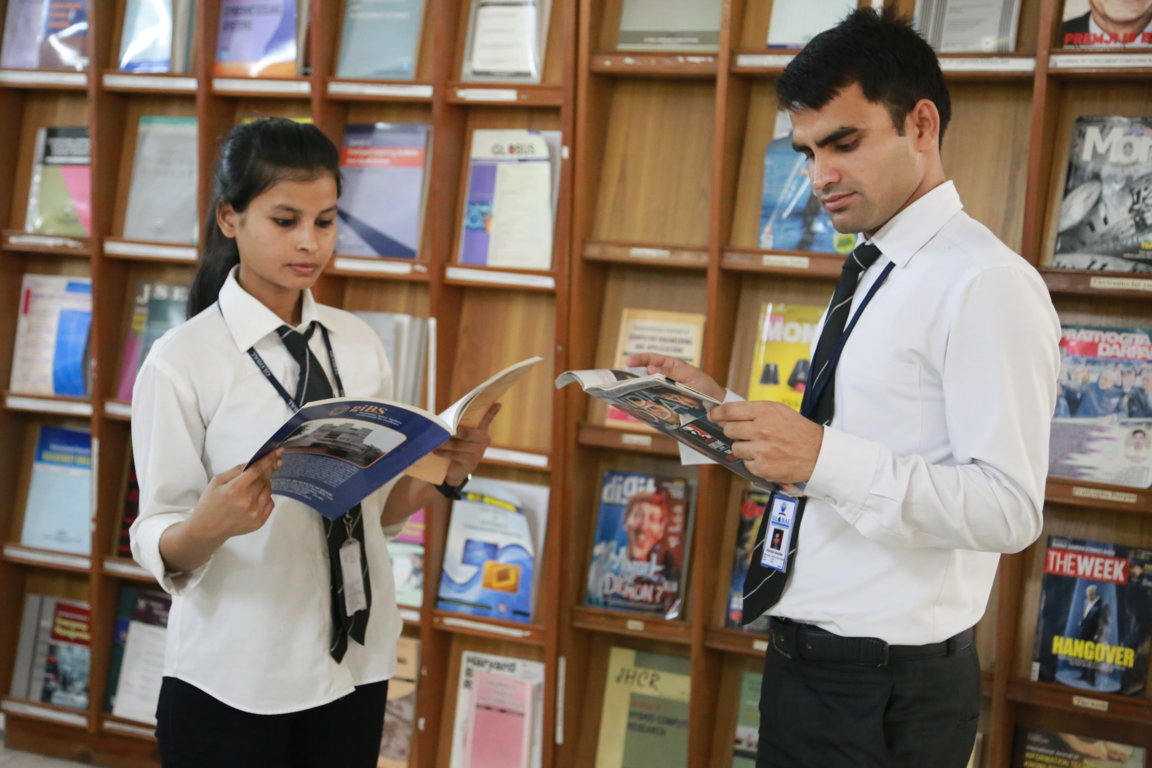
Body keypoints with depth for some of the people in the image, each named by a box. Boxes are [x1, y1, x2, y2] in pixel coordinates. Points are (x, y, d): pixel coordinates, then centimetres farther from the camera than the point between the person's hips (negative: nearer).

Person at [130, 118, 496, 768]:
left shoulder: (359, 344, 3)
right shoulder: (182, 362, -11)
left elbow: (383, 510, 10)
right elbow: (161, 551, -9)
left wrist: (448, 473, -9)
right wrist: (208, 526, -30)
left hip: (356, 664, 4)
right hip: (232, 677, -4)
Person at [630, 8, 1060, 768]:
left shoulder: (986, 282, -17)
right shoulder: (876, 275, 13)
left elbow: (1009, 509, -23)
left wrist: (825, 456, -31)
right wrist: (724, 408, 6)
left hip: (885, 689, -9)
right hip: (808, 662, 9)